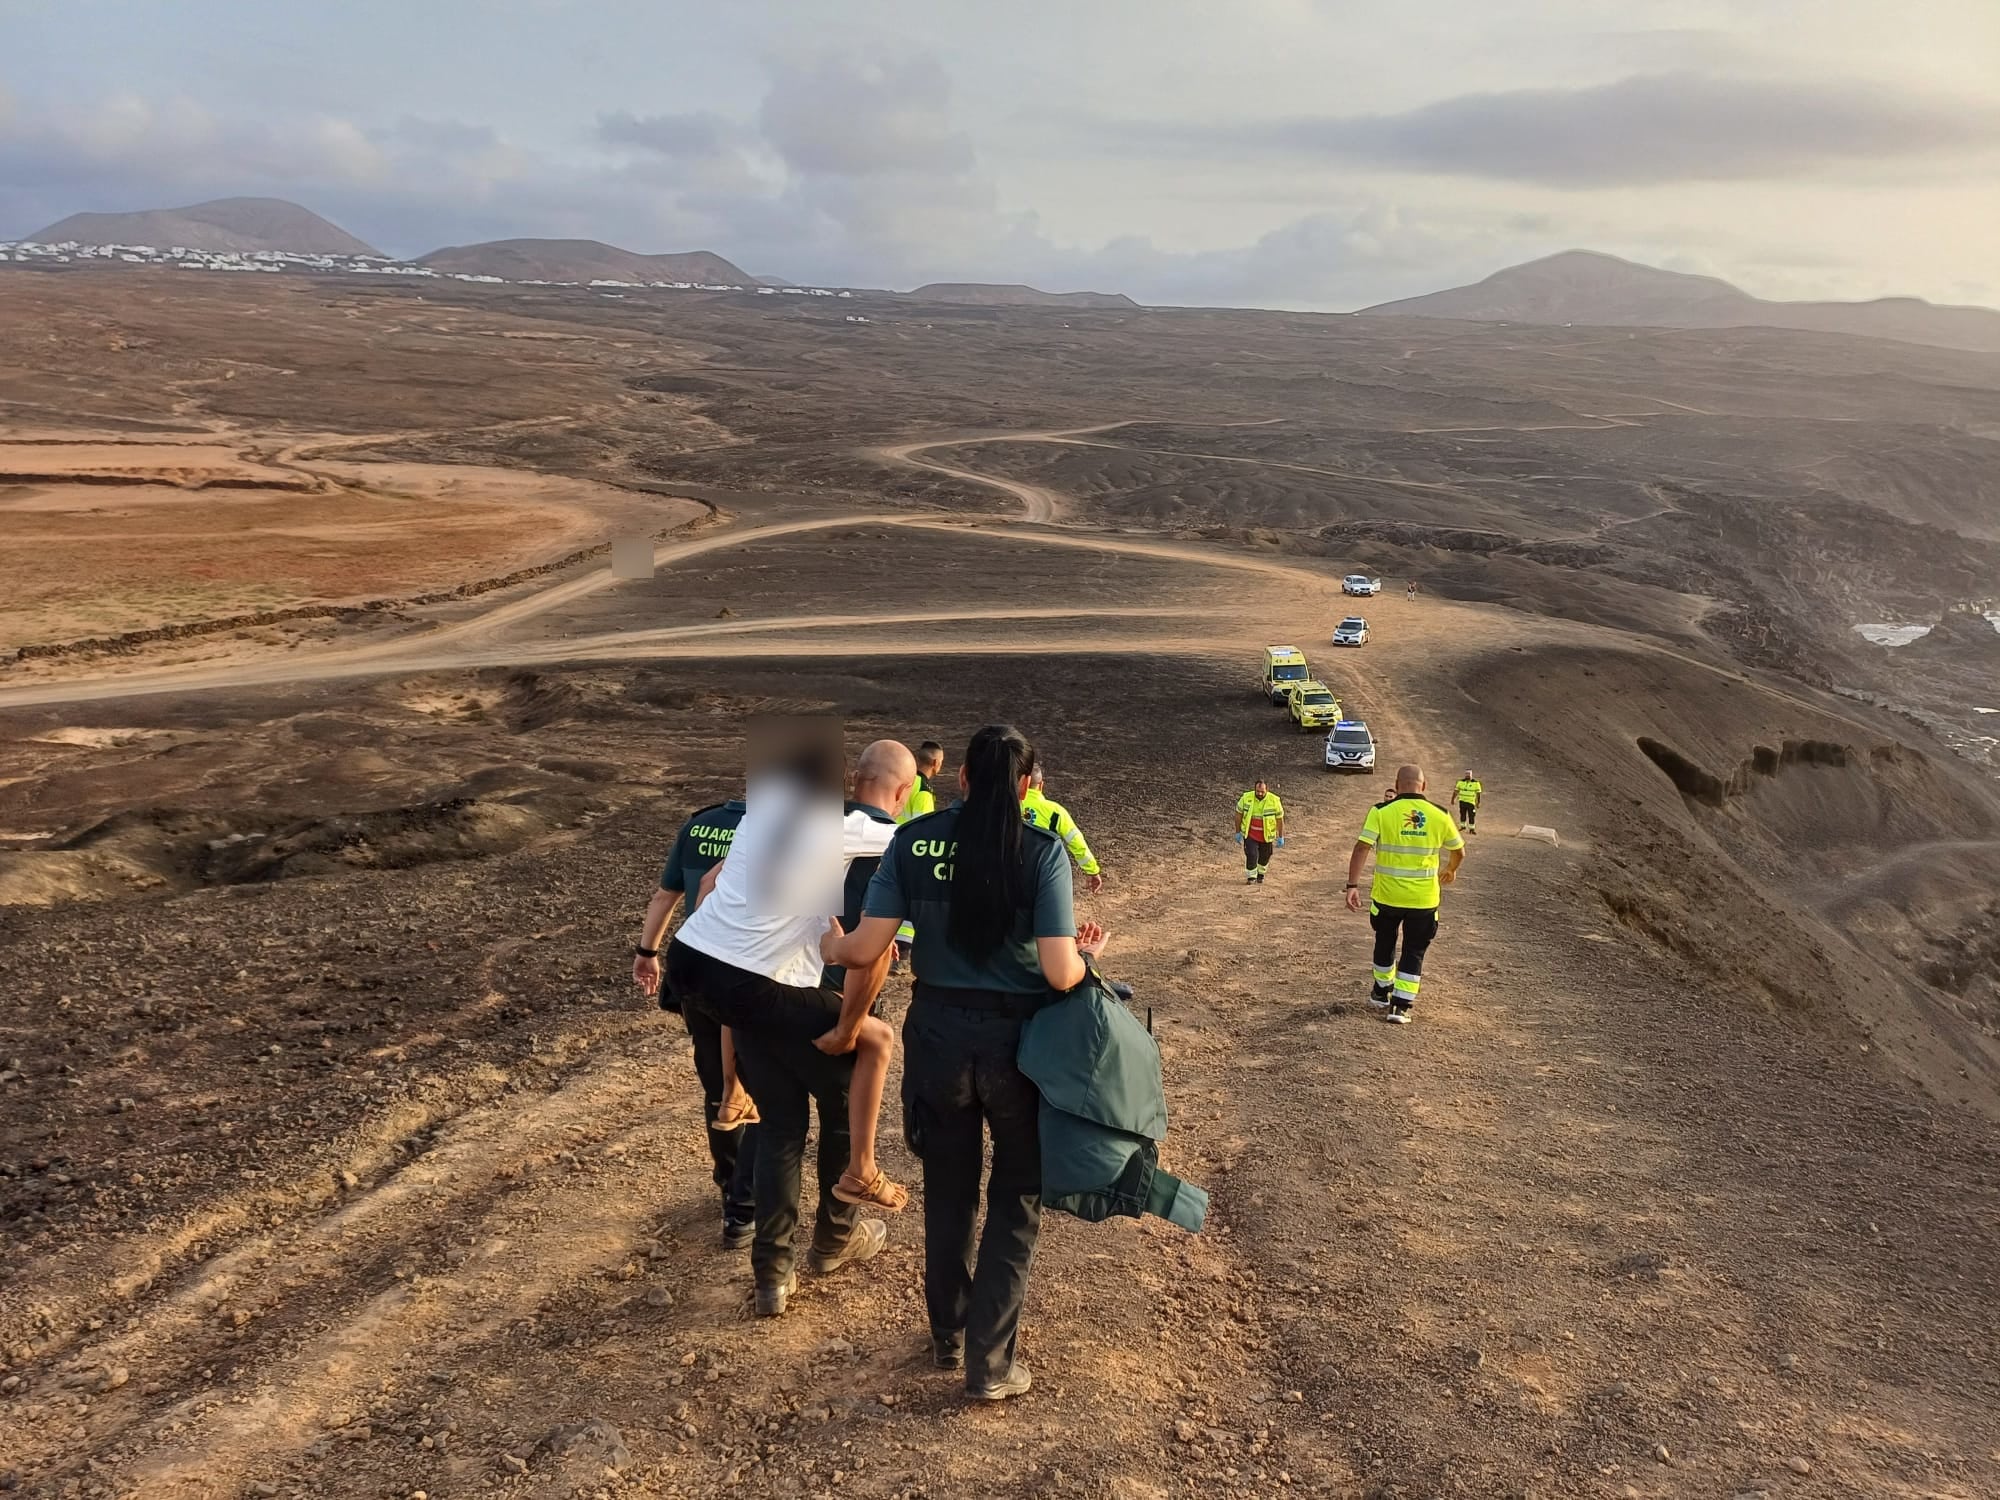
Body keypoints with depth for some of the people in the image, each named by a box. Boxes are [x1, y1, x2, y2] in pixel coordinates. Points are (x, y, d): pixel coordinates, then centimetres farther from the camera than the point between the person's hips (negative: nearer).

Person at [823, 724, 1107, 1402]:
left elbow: (865, 948, -7)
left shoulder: (913, 840, -6)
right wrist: (1089, 953, 5)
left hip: (938, 1034, 3)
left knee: (948, 1192, 23)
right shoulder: (1042, 850, -12)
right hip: (1017, 1040, -3)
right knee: (1016, 1200, 17)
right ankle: (990, 1364, 19)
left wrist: (827, 944, 15)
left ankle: (948, 1337, 41)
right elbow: (1060, 973, -17)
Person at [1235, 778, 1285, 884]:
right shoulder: (1246, 798, -15)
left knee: (1264, 856, 15)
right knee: (1251, 855, -13)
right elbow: (1239, 815, -2)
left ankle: (1261, 873, 42)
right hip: (1250, 834, -1)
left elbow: (1280, 819, -5)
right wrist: (1238, 832, 1)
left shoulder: (1274, 801, -16)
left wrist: (1280, 837, -1)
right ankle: (1251, 877, 5)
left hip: (1266, 835, 1)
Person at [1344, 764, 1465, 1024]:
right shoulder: (1440, 815, -2)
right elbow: (1459, 851, 12)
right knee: (1414, 952, 12)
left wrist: (1353, 885, -14)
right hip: (1424, 898, 0)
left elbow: (1362, 848, -16)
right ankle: (1401, 1006, 7)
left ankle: (1382, 993, 38)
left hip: (1387, 895, 0)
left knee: (1385, 944, 21)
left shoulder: (1381, 812, -9)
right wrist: (1450, 870, 32)